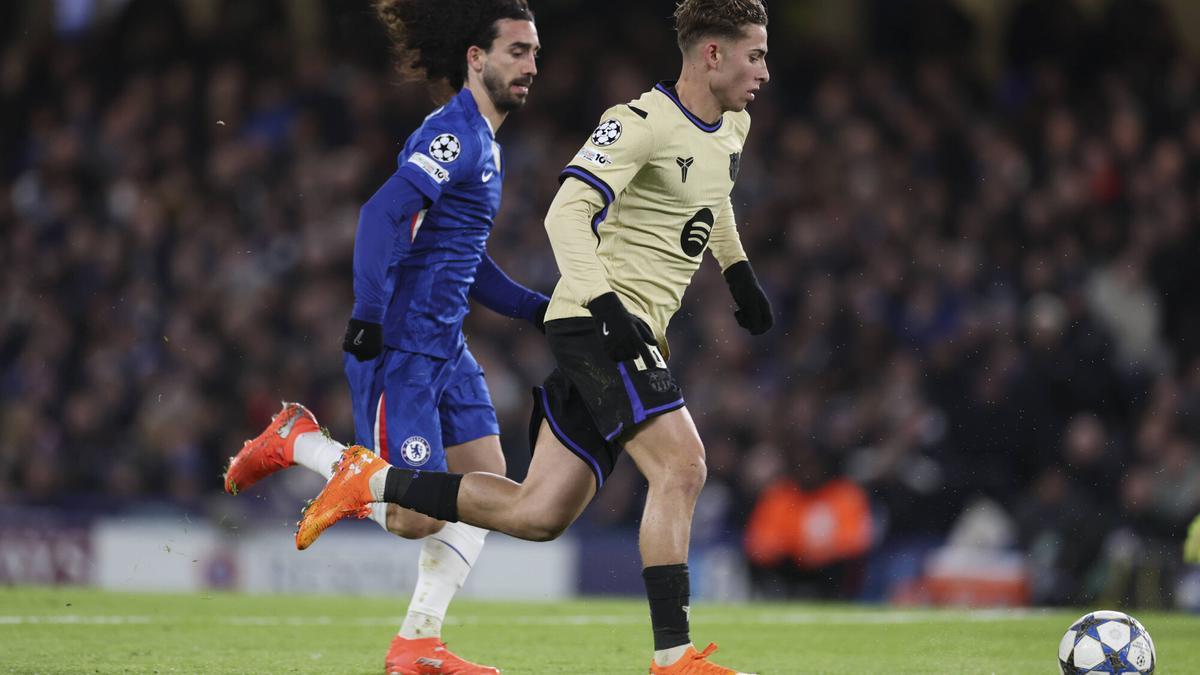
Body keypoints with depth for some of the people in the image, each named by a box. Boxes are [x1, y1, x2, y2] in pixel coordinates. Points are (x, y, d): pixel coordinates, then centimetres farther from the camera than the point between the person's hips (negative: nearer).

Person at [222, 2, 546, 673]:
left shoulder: (482, 141, 19)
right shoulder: (453, 134, -13)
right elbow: (384, 214, -25)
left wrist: (540, 308, 21)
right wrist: (368, 316, -31)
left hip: (446, 352, 10)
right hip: (398, 350, -10)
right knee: (419, 515, -11)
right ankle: (298, 442, 9)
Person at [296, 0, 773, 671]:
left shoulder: (732, 127, 14)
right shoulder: (642, 122, -14)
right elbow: (568, 213, -23)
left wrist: (741, 274, 33)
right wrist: (605, 304, -33)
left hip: (623, 336, 9)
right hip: (597, 321, -9)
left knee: (538, 514, 4)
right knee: (682, 465, -20)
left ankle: (372, 480, 16)